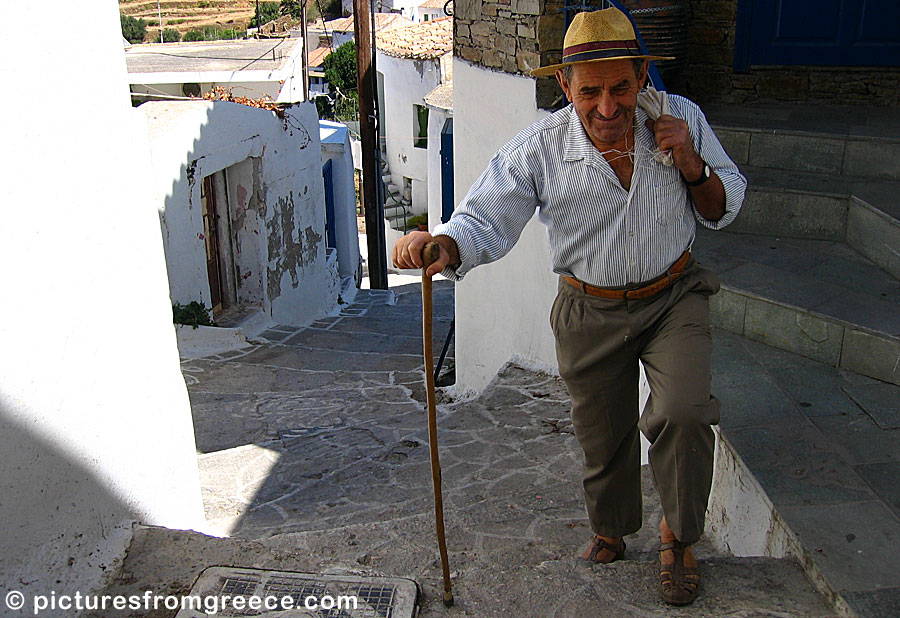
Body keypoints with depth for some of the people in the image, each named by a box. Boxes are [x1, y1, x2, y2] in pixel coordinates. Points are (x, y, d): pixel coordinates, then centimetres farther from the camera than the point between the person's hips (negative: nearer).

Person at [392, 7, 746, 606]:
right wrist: (440, 246, -44)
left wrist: (692, 167, -22)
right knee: (602, 436, 14)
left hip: (675, 297, 0)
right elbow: (483, 222, -21)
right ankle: (610, 531, 45)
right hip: (592, 314, 0)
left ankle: (679, 535, 11)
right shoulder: (538, 149, -19)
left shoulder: (682, 119, -12)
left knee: (682, 414, -20)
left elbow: (724, 208, 0)